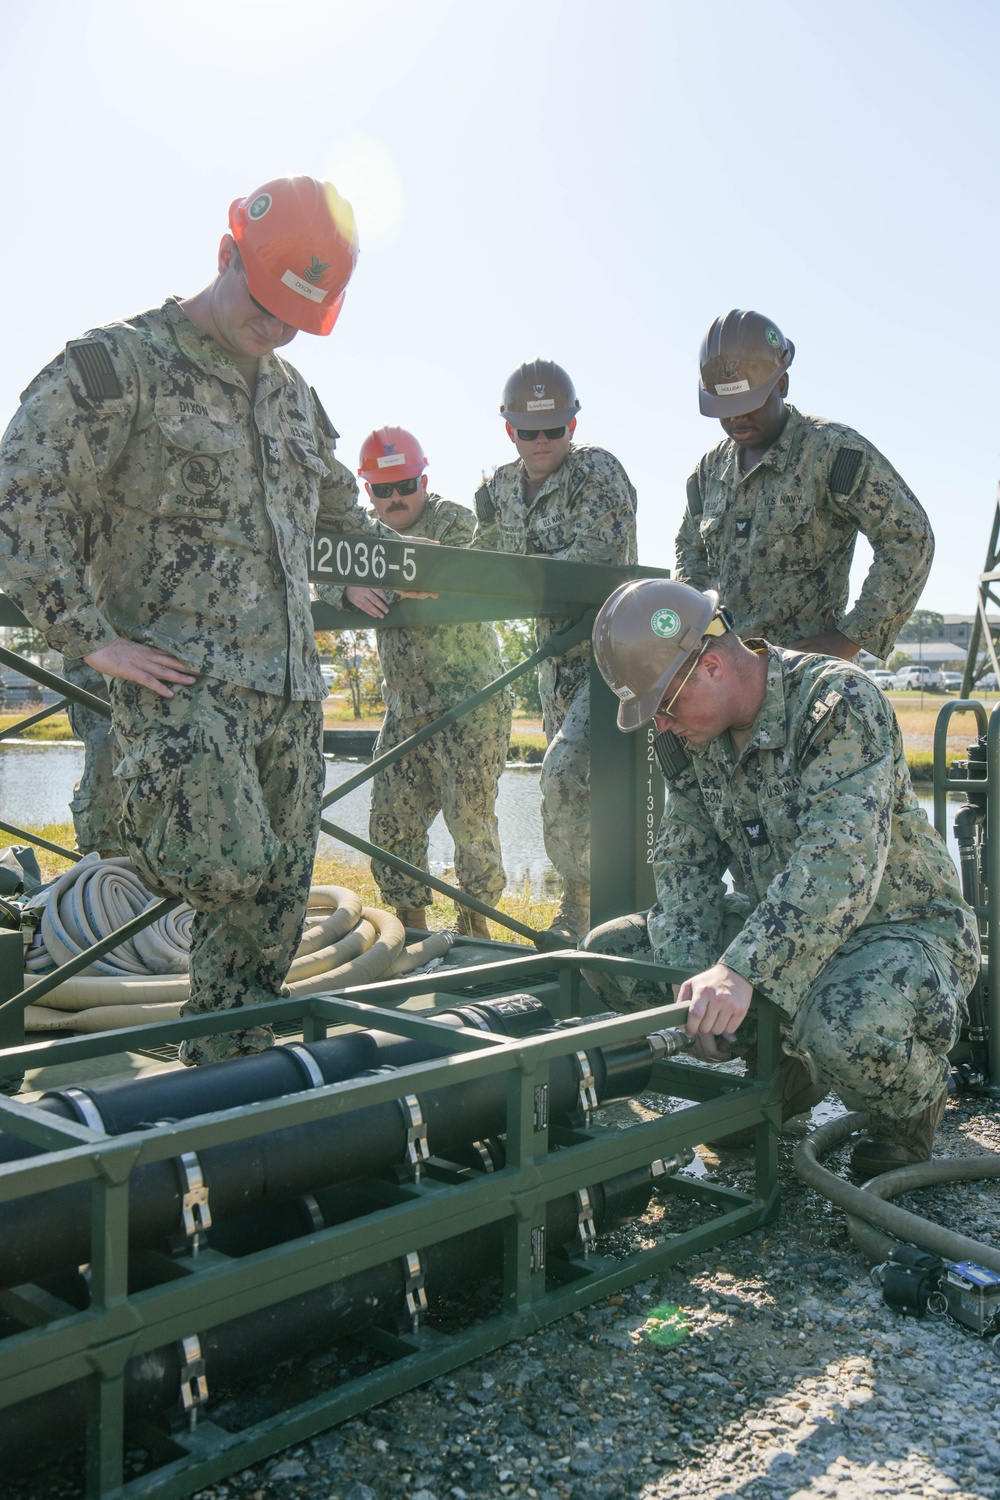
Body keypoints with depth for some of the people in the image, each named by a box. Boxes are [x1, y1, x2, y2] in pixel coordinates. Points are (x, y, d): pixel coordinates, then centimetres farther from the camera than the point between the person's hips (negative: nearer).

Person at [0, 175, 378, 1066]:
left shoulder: (293, 394, 19)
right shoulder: (119, 365, -2)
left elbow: (343, 510, 37)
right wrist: (92, 637, -11)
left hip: (291, 691, 7)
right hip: (183, 682, -6)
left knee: (270, 917, 6)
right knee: (228, 869, -26)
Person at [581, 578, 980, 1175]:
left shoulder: (838, 698, -23)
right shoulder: (702, 734, 1)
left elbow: (842, 863, -36)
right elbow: (684, 867, -1)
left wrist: (741, 971, -44)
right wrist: (694, 982, -17)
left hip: (904, 929, -7)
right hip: (781, 927, 7)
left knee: (851, 1031, -40)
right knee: (609, 951, -3)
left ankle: (918, 1096, 0)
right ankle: (786, 1069, 12)